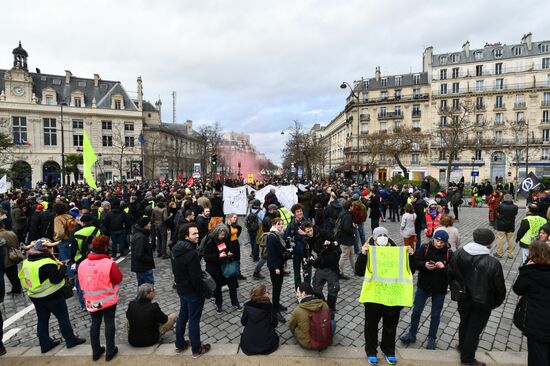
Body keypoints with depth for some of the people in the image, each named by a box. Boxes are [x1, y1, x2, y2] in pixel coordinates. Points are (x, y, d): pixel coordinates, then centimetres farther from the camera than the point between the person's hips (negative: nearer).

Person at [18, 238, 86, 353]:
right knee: (63, 317, 5)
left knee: (42, 320, 17)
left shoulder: (27, 261, 2)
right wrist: (62, 267, -12)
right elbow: (56, 279, -26)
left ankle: (45, 344, 27)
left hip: (35, 296, 8)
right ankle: (71, 340, 15)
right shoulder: (47, 263, -25)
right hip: (52, 296, -8)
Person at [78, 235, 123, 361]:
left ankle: (95, 351, 28)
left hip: (91, 301, 5)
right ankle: (110, 351, 17)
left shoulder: (82, 264, -5)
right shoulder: (109, 263, -22)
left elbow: (81, 282, 6)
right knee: (109, 323, 8)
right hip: (109, 299, -4)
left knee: (95, 324, 17)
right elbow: (118, 279, -14)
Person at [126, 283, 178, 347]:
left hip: (132, 341, 5)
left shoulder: (131, 304, -13)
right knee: (174, 316, 2)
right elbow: (164, 319, -7)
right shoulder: (153, 307, -25)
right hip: (149, 341, -5)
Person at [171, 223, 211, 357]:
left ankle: (179, 344, 40)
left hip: (181, 289, 8)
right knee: (194, 320, 7)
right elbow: (196, 278, -26)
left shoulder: (176, 249, -2)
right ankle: (196, 349, 24)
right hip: (193, 291, -8)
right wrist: (203, 291, -11)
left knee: (182, 316, 24)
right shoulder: (192, 254, -30)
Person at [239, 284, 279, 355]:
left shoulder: (248, 305, -9)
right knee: (274, 335, 33)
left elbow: (243, 322, 1)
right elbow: (274, 324, -7)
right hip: (266, 345, -2)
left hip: (248, 344, 2)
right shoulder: (270, 307, -16)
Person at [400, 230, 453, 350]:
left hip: (439, 289, -1)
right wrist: (424, 265, -26)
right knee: (416, 311, 10)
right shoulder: (425, 248, -11)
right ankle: (412, 334, 27)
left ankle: (432, 338, 32)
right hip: (423, 286, 1)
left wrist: (444, 267, -31)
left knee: (435, 314, 14)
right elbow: (415, 262, -8)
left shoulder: (449, 253, -12)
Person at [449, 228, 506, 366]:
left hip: (463, 298, 4)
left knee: (464, 322, 27)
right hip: (482, 303, -4)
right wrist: (496, 303, 4)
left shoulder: (459, 253, -14)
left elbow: (451, 274, 0)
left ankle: (462, 346, 50)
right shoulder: (493, 263, -28)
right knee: (474, 329, 13)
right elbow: (499, 288, -15)